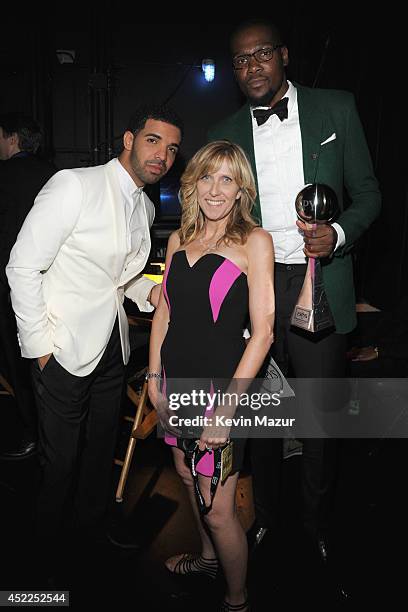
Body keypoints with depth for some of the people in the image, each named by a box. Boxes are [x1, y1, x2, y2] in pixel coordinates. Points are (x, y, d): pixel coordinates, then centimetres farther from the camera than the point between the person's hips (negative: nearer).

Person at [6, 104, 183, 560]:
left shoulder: (145, 208, 8)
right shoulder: (75, 185, -16)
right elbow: (23, 268, -17)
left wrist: (149, 292, -2)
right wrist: (39, 347, -15)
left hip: (112, 347, 7)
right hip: (64, 351, -7)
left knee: (101, 448, 22)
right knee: (61, 459, 9)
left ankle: (91, 526, 46)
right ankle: (47, 545, 36)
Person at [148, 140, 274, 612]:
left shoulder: (254, 241, -11)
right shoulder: (178, 240, 7)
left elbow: (262, 331, -15)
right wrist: (154, 375, 6)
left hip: (221, 382, -6)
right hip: (177, 378, 6)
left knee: (218, 509, 3)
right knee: (187, 476, 24)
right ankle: (208, 556, 52)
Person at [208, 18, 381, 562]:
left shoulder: (336, 109, 5)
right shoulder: (224, 134, 9)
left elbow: (367, 192, 6)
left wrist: (339, 233, -14)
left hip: (320, 288, -1)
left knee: (321, 415, 6)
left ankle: (317, 526, 30)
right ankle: (266, 514, 36)